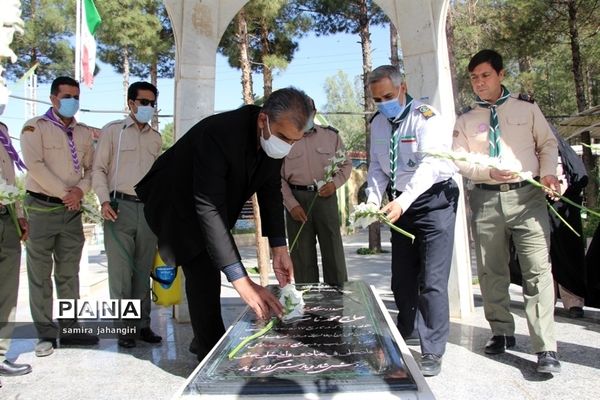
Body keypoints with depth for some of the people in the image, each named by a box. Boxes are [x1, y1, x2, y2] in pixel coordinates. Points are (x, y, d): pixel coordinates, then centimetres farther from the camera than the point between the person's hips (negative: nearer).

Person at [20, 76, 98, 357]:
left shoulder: (84, 133, 12)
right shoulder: (35, 127, -2)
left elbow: (91, 168, 12)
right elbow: (35, 166, -13)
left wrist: (80, 190, -7)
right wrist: (65, 193, -13)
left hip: (72, 210, 4)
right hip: (41, 208, -4)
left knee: (69, 273, 9)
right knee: (40, 274, 2)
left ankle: (69, 329, 18)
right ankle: (46, 334, 11)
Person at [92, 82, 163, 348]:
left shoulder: (156, 138, 16)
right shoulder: (113, 130, 4)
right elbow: (99, 168, 1)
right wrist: (104, 200, -12)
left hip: (148, 209, 4)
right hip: (120, 207, -4)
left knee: (143, 271, 8)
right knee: (121, 270, -1)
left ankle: (142, 324, 17)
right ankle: (123, 328, 9)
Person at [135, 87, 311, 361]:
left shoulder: (275, 135, -17)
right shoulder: (218, 133, -40)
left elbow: (270, 192, -8)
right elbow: (208, 209, -45)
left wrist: (279, 248, -17)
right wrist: (241, 281, -49)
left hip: (213, 202, 7)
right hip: (176, 203, -7)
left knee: (205, 276, 18)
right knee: (204, 276, -14)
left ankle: (204, 340, 37)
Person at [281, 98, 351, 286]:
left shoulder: (331, 135, 9)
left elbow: (346, 164, 14)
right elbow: (278, 177, 2)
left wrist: (335, 183, -6)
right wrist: (291, 205, -8)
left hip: (325, 197, 1)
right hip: (296, 199, 0)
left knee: (333, 250, 2)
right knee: (302, 254, 3)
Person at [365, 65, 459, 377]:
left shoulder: (425, 117, -14)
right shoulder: (378, 123, 7)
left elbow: (430, 164, -26)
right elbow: (377, 167, 9)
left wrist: (403, 201, -37)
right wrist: (373, 199, -8)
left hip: (434, 200, -6)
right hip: (401, 204, 7)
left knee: (432, 280, -8)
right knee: (402, 278, 13)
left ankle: (433, 352, 5)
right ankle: (409, 332, 33)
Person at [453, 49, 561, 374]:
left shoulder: (527, 109, 11)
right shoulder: (465, 121, 11)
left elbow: (548, 143, 11)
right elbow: (459, 161, 4)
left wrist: (548, 173, -7)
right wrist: (490, 173, -12)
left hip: (527, 195, -1)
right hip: (486, 199, 2)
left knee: (538, 270, -8)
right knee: (491, 272, 9)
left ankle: (545, 349, -3)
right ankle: (502, 332, 26)